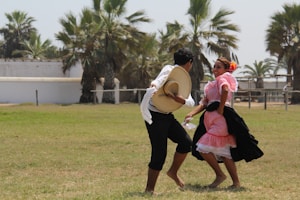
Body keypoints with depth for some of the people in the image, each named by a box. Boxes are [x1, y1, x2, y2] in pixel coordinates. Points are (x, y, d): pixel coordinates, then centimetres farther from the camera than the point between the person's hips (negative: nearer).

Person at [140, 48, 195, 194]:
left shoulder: (184, 79, 14)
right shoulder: (169, 69, -9)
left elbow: (191, 102, 6)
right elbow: (160, 79, -29)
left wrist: (182, 100, -17)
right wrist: (154, 85, -51)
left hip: (167, 116, 8)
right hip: (155, 116, -8)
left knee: (186, 142, -6)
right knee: (159, 153, -9)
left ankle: (173, 172, 15)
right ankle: (149, 190, 1)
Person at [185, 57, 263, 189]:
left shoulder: (223, 78, -2)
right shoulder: (212, 85, 24)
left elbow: (225, 90, -27)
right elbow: (203, 103, 16)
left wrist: (221, 109, -21)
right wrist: (191, 114, 1)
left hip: (221, 119, -9)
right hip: (212, 120, 9)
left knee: (203, 147, -13)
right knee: (224, 153, 8)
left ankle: (220, 175, -3)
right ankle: (236, 182, 11)